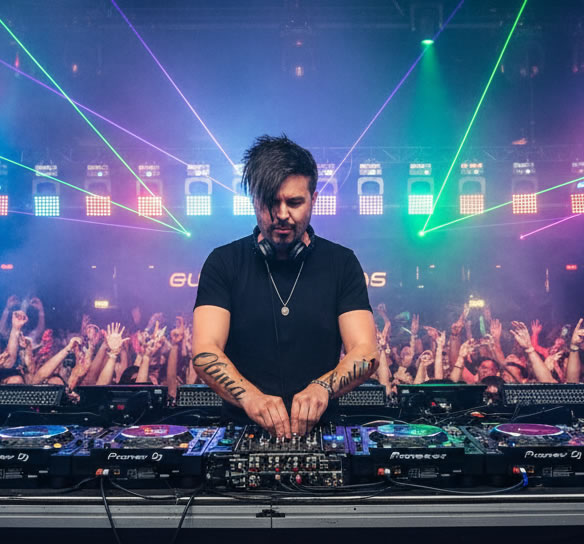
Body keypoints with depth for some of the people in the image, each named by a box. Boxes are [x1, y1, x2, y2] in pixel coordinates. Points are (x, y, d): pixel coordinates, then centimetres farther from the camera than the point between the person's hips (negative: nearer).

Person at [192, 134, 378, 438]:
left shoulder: (341, 263, 6)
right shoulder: (223, 263, 4)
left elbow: (366, 353, -2)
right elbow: (205, 352, -7)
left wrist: (321, 387, -22)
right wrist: (250, 396, -26)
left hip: (319, 427, 1)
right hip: (241, 428, -1)